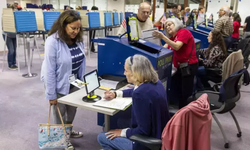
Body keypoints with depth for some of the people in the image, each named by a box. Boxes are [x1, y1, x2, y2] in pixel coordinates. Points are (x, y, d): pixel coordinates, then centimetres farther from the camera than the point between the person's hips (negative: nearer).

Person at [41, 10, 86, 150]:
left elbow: (82, 61, 5)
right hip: (59, 84, -6)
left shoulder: (78, 39, -6)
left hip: (74, 82, 6)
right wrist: (51, 94, -18)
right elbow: (49, 70, -23)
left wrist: (82, 81, 4)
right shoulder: (53, 42, -26)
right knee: (60, 112, 15)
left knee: (73, 108, 22)